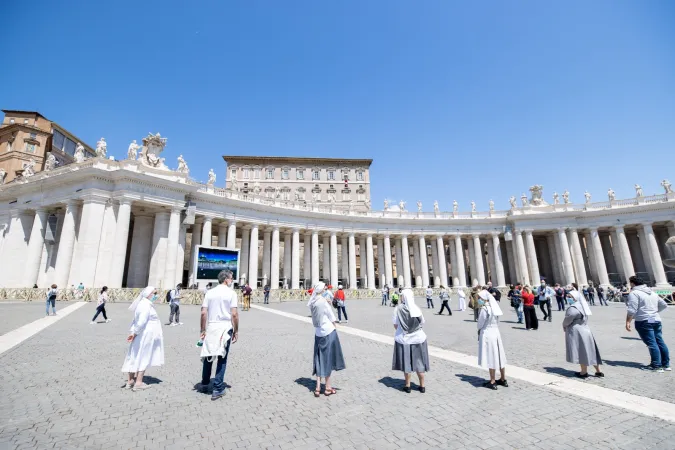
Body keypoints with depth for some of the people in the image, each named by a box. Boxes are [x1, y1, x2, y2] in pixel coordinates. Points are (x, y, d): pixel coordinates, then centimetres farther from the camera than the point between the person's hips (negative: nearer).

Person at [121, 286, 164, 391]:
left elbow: (136, 320, 15)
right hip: (145, 336, -10)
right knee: (143, 359, 0)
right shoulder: (146, 305, -19)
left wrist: (132, 332, 9)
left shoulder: (143, 304, 14)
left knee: (136, 358, 16)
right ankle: (138, 383, 6)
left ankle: (130, 381, 26)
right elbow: (141, 321, -26)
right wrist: (135, 333, -13)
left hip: (142, 336, 10)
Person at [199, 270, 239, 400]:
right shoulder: (231, 292, -7)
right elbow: (234, 314, -11)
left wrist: (202, 330, 10)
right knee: (222, 358, 6)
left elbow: (203, 313, 2)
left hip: (211, 327, 4)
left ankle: (204, 384, 35)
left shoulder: (210, 292, 5)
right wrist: (236, 331, -1)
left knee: (208, 356, 20)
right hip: (225, 327, -4)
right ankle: (218, 389, 12)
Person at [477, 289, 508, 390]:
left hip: (487, 334, -8)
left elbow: (480, 324, -14)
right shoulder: (495, 308, 6)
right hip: (496, 332, 8)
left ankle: (492, 382, 10)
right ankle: (503, 379, 28)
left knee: (490, 358, 1)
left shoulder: (484, 309, -19)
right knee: (499, 356, 16)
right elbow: (497, 322, 11)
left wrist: (479, 330, 7)